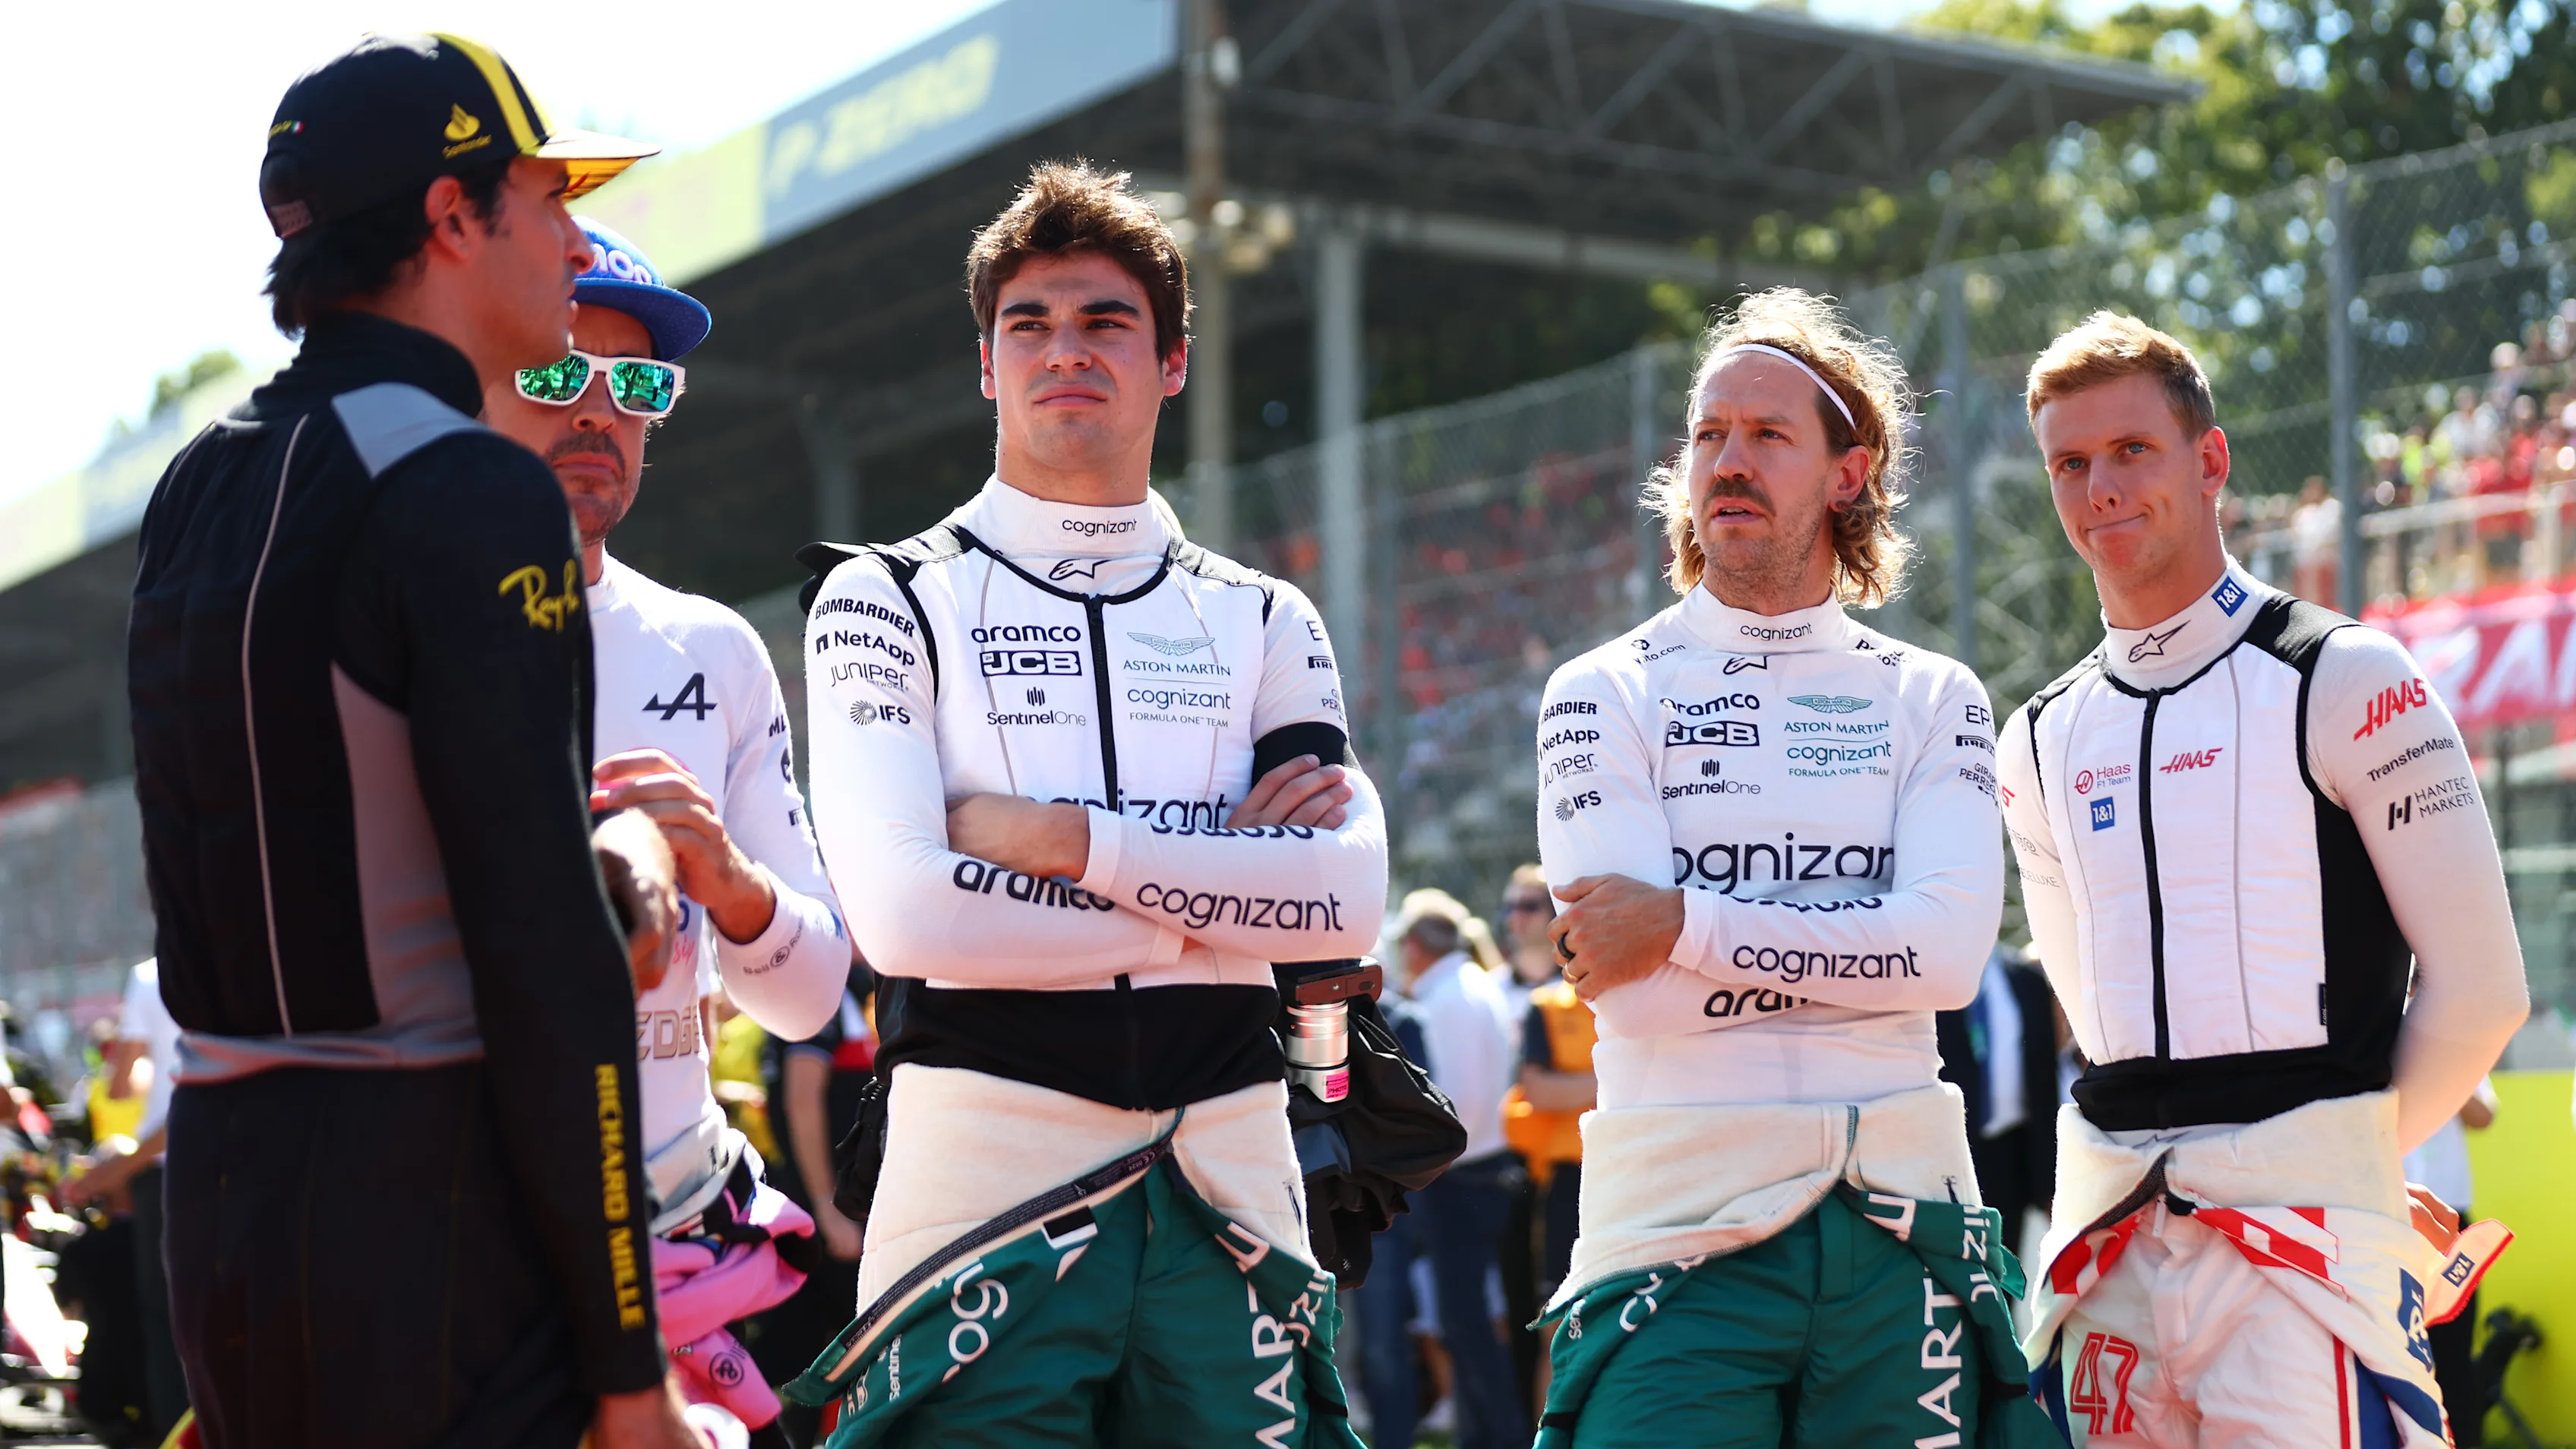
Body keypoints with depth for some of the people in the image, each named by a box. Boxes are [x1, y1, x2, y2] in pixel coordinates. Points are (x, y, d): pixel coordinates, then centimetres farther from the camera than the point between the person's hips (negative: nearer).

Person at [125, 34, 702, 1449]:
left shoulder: (195, 492, 12)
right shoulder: (473, 495, -13)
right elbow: (543, 952, -18)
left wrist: (596, 856, 7)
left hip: (219, 1187, 8)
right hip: (435, 1209, -8)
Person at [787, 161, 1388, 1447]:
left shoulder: (1260, 622, 15)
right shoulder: (890, 601, 5)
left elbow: (1348, 897, -2)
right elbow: (902, 910, -11)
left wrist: (1062, 838, -10)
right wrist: (1213, 874, -4)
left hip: (1224, 1191, 3)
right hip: (985, 1176, -3)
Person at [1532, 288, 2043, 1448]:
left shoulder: (1932, 700, 11)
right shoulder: (1605, 695, 5)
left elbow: (1949, 951, -7)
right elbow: (1633, 992, -8)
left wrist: (1686, 925, -9)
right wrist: (1858, 949, -6)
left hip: (1898, 1226, 2)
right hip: (1684, 1221, -2)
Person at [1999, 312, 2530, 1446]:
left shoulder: (2343, 679, -2)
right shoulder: (2040, 746, 15)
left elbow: (2478, 989, -2)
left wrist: (2347, 1162, 7)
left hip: (2298, 1221, -5)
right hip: (2109, 1225, 5)